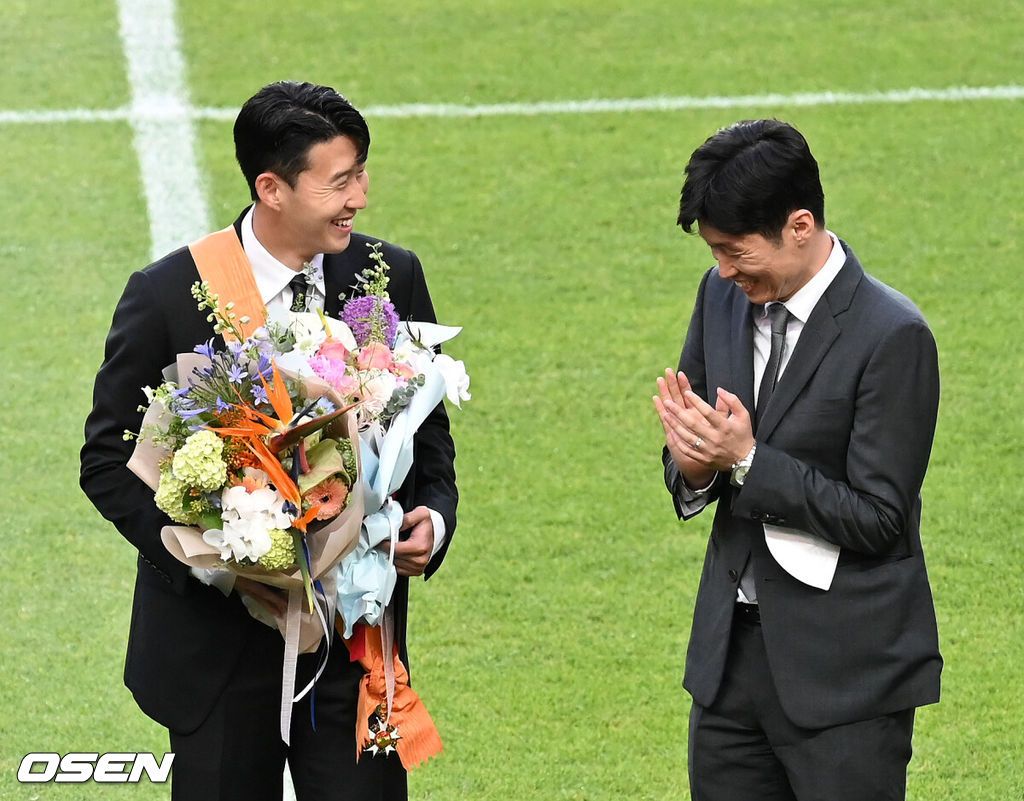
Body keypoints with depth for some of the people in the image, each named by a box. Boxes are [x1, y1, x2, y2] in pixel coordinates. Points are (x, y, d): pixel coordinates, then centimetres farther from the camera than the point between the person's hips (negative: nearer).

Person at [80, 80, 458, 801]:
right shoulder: (167, 296, -9)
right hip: (218, 643, -2)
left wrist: (434, 518, -9)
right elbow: (109, 461, -4)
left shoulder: (393, 278, 1)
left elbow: (428, 431, 12)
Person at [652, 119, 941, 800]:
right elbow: (684, 473, 13)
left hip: (845, 669, -6)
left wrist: (747, 459, -21)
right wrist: (693, 466, -11)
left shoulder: (891, 336, -16)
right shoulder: (724, 295, 5)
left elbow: (878, 518, -17)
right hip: (732, 648, 6)